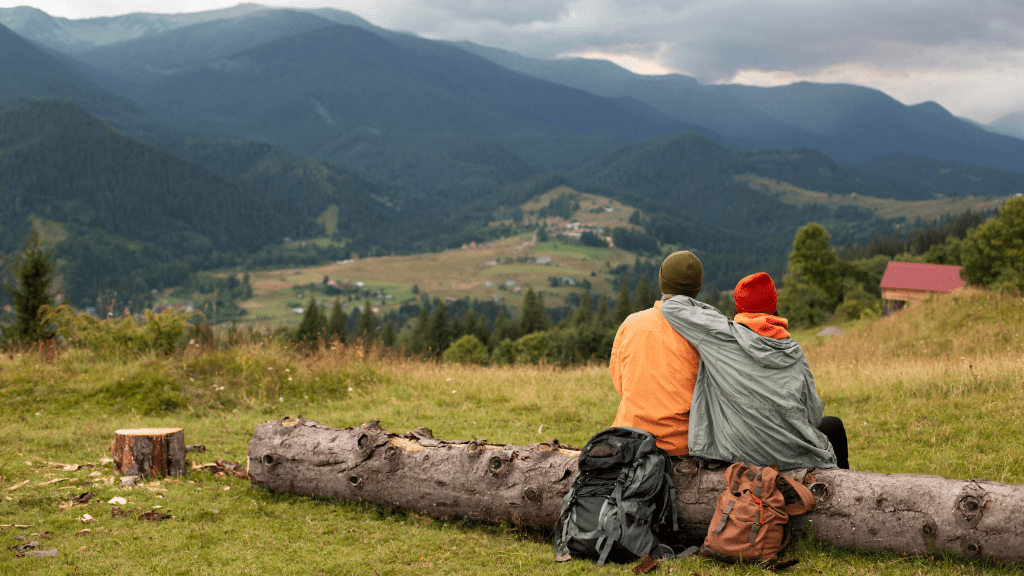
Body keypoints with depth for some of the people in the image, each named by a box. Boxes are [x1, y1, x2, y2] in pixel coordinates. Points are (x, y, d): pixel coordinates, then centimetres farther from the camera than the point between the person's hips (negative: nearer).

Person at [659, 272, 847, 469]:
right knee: (835, 425, 34)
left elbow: (671, 306, 2)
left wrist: (711, 311, 14)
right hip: (792, 454, 0)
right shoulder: (793, 351, 0)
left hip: (742, 453, 1)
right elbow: (814, 415, 3)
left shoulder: (723, 336, -7)